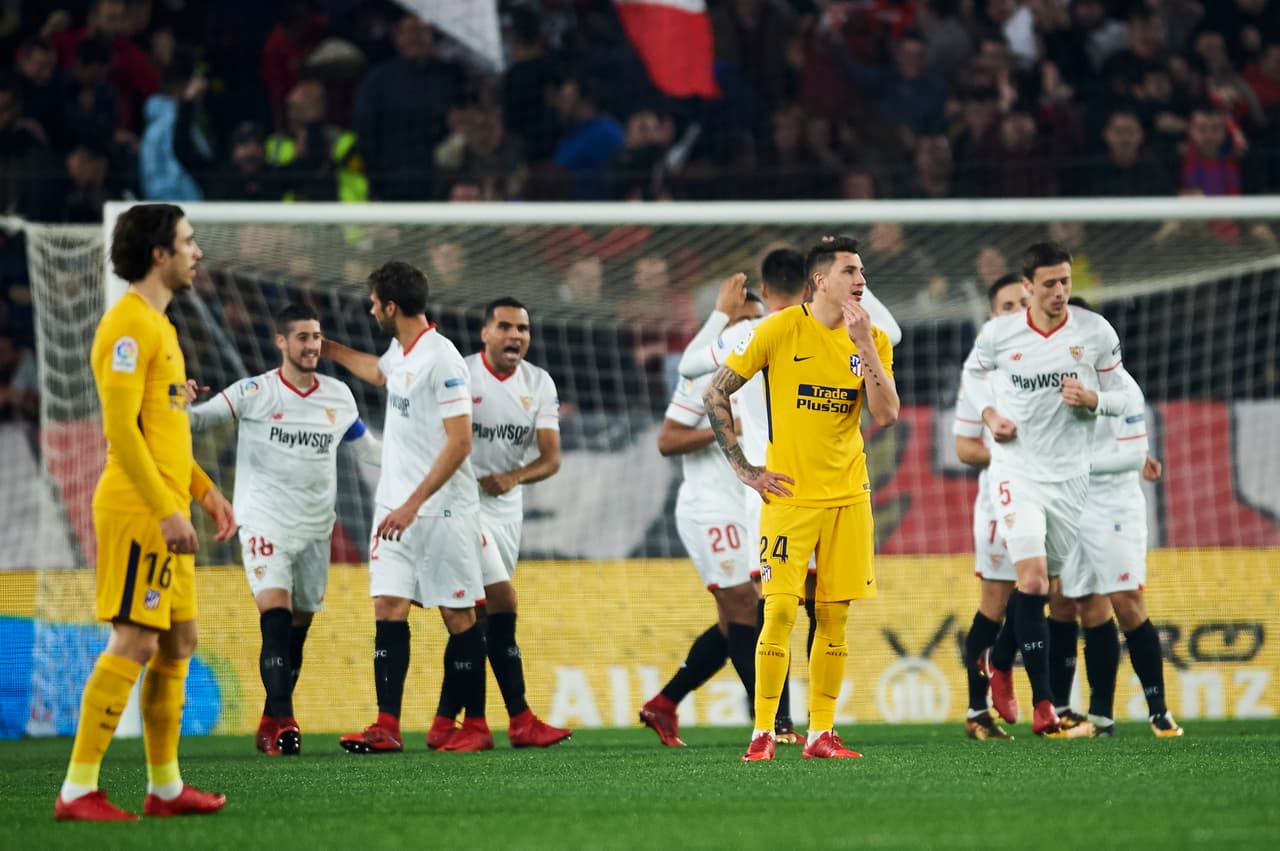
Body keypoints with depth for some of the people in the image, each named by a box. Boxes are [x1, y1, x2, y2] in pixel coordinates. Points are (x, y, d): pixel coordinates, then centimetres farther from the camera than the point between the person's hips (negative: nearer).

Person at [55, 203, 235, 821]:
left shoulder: (159, 326, 19)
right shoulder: (128, 324, -13)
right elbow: (121, 428, -19)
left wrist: (205, 491, 19)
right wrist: (167, 509, -22)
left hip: (165, 510, 10)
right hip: (138, 509, -10)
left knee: (178, 640, 11)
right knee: (134, 643, -11)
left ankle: (166, 787, 17)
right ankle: (78, 790, -10)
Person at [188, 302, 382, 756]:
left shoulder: (338, 396, 9)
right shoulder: (254, 392, -5)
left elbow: (368, 448, 21)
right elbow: (201, 418, -11)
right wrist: (181, 407, -32)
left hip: (316, 528, 5)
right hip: (266, 524, -5)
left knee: (298, 629, 9)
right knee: (276, 616, -20)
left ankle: (269, 726, 22)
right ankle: (283, 723, -25)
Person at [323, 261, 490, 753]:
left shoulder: (441, 360, -16)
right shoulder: (401, 351, 11)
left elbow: (459, 442, -20)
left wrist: (413, 504, -22)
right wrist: (326, 348, 45)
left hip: (441, 510, -8)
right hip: (395, 507, 8)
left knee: (458, 615, -1)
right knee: (387, 608, -1)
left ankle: (475, 726, 7)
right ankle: (387, 727, -4)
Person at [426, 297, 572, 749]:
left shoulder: (539, 384, 5)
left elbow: (551, 458, -1)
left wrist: (514, 476, -20)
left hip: (507, 506, 6)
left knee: (477, 620, 6)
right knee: (501, 601, -15)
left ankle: (444, 724, 11)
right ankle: (520, 720, -13)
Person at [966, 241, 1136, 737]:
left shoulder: (1096, 332, -4)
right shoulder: (998, 334, -5)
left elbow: (1120, 395, 5)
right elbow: (973, 372, 15)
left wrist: (1091, 399, -17)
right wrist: (989, 414, -3)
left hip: (1071, 473, 2)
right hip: (1017, 469, -2)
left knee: (1043, 585, 10)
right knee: (1032, 578, -17)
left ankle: (1000, 660, 39)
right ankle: (1043, 701, -13)